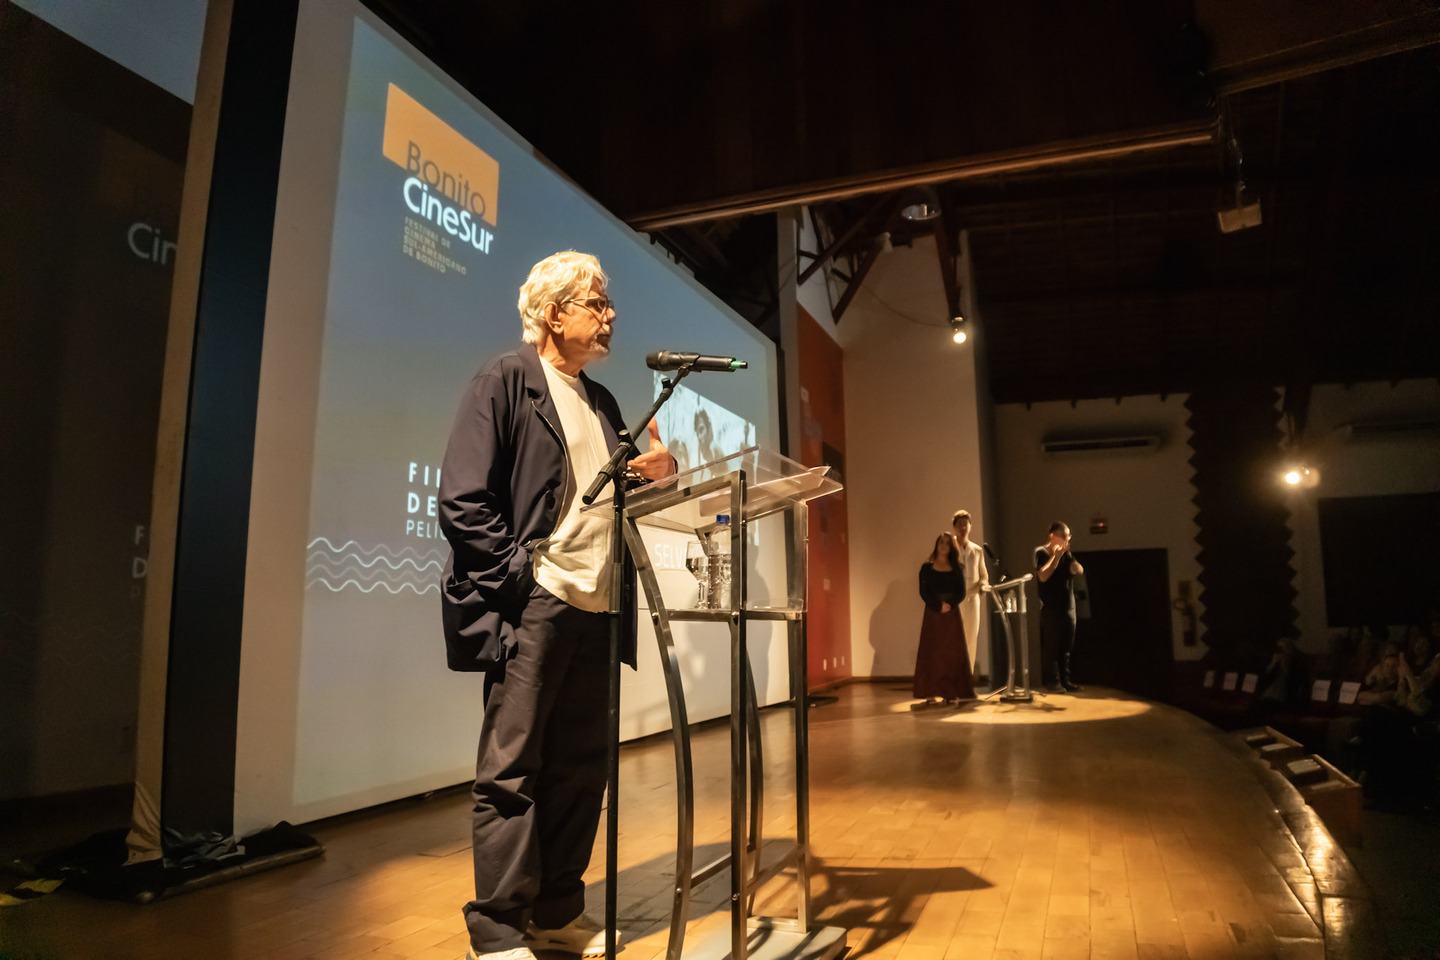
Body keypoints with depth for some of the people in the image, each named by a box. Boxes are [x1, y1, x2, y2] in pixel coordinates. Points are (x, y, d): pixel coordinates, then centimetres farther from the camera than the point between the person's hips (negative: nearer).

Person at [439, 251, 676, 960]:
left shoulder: (601, 402, 20)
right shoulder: (504, 382, -2)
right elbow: (463, 500, -10)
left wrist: (660, 470, 4)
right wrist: (520, 579, -13)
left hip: (594, 609, 7)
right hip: (532, 607, -7)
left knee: (579, 767, 11)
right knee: (511, 770, 0)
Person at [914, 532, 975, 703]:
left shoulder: (957, 569, 9)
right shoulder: (926, 568, 6)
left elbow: (961, 593, 2)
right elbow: (923, 592, -2)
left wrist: (949, 605, -15)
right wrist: (938, 606, -15)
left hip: (952, 614, 1)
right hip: (932, 614, -1)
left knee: (952, 652, 0)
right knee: (931, 652, -4)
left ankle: (951, 692, 4)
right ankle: (932, 693, -4)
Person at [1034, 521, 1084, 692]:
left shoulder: (1065, 553, 14)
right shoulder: (1041, 552, -4)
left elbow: (1079, 570, 2)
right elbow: (1043, 576, -18)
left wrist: (1068, 555, -9)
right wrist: (1056, 556, -17)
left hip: (1068, 606, 6)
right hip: (1050, 608, -6)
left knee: (1066, 647, 9)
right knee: (1051, 647, -5)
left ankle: (1065, 680, 15)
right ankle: (1053, 682, -1)